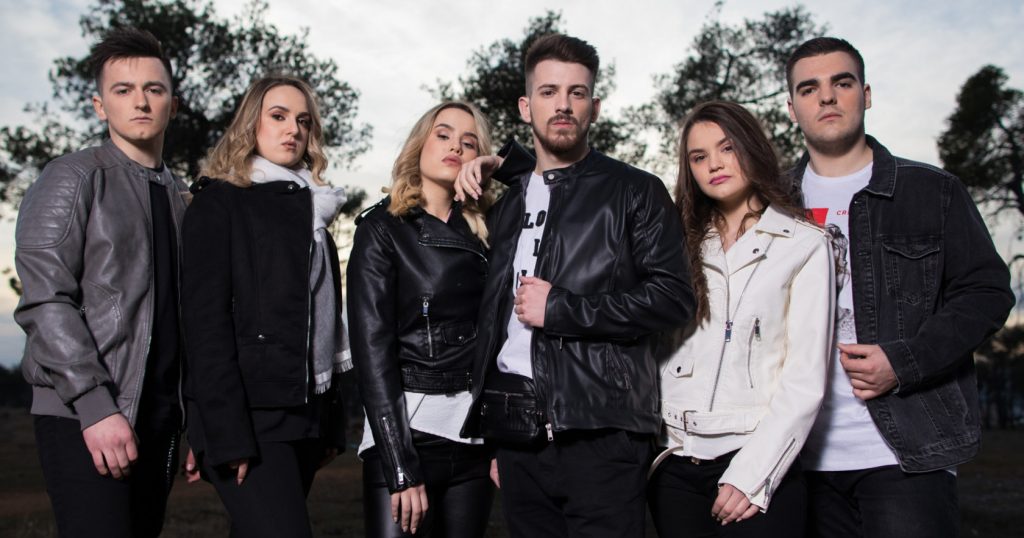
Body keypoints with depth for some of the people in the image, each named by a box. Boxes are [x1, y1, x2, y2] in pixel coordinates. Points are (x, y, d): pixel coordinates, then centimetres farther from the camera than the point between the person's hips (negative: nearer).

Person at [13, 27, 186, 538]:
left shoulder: (177, 194, 16)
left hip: (158, 419, 6)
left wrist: (193, 418, 10)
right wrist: (96, 408, -18)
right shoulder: (72, 179, -2)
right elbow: (45, 302, -12)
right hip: (83, 419, -5)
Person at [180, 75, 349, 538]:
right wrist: (227, 436, -19)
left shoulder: (310, 211, 19)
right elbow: (204, 321, -11)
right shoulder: (218, 204, -1)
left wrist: (331, 424, 13)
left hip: (303, 416, 6)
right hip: (248, 416, -6)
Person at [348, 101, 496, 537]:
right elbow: (372, 349, -10)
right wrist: (401, 468, -16)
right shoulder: (382, 230, -3)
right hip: (405, 430, -4)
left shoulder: (481, 233, 11)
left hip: (475, 435, 5)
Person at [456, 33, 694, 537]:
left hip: (599, 431, -4)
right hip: (515, 432, 5)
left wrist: (559, 308, -11)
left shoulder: (635, 191, 2)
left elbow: (673, 296, -6)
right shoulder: (506, 198, 18)